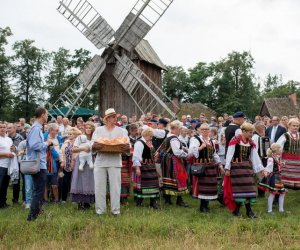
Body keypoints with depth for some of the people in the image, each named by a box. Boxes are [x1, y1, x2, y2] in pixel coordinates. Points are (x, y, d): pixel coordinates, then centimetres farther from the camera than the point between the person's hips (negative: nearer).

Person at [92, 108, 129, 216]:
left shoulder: (122, 131, 12)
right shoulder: (98, 130, 12)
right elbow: (93, 144, 1)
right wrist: (95, 146, -23)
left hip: (115, 162, 0)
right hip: (100, 161, 1)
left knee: (115, 186, -2)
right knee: (99, 186, 2)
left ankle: (115, 210, 5)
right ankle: (100, 209, 12)